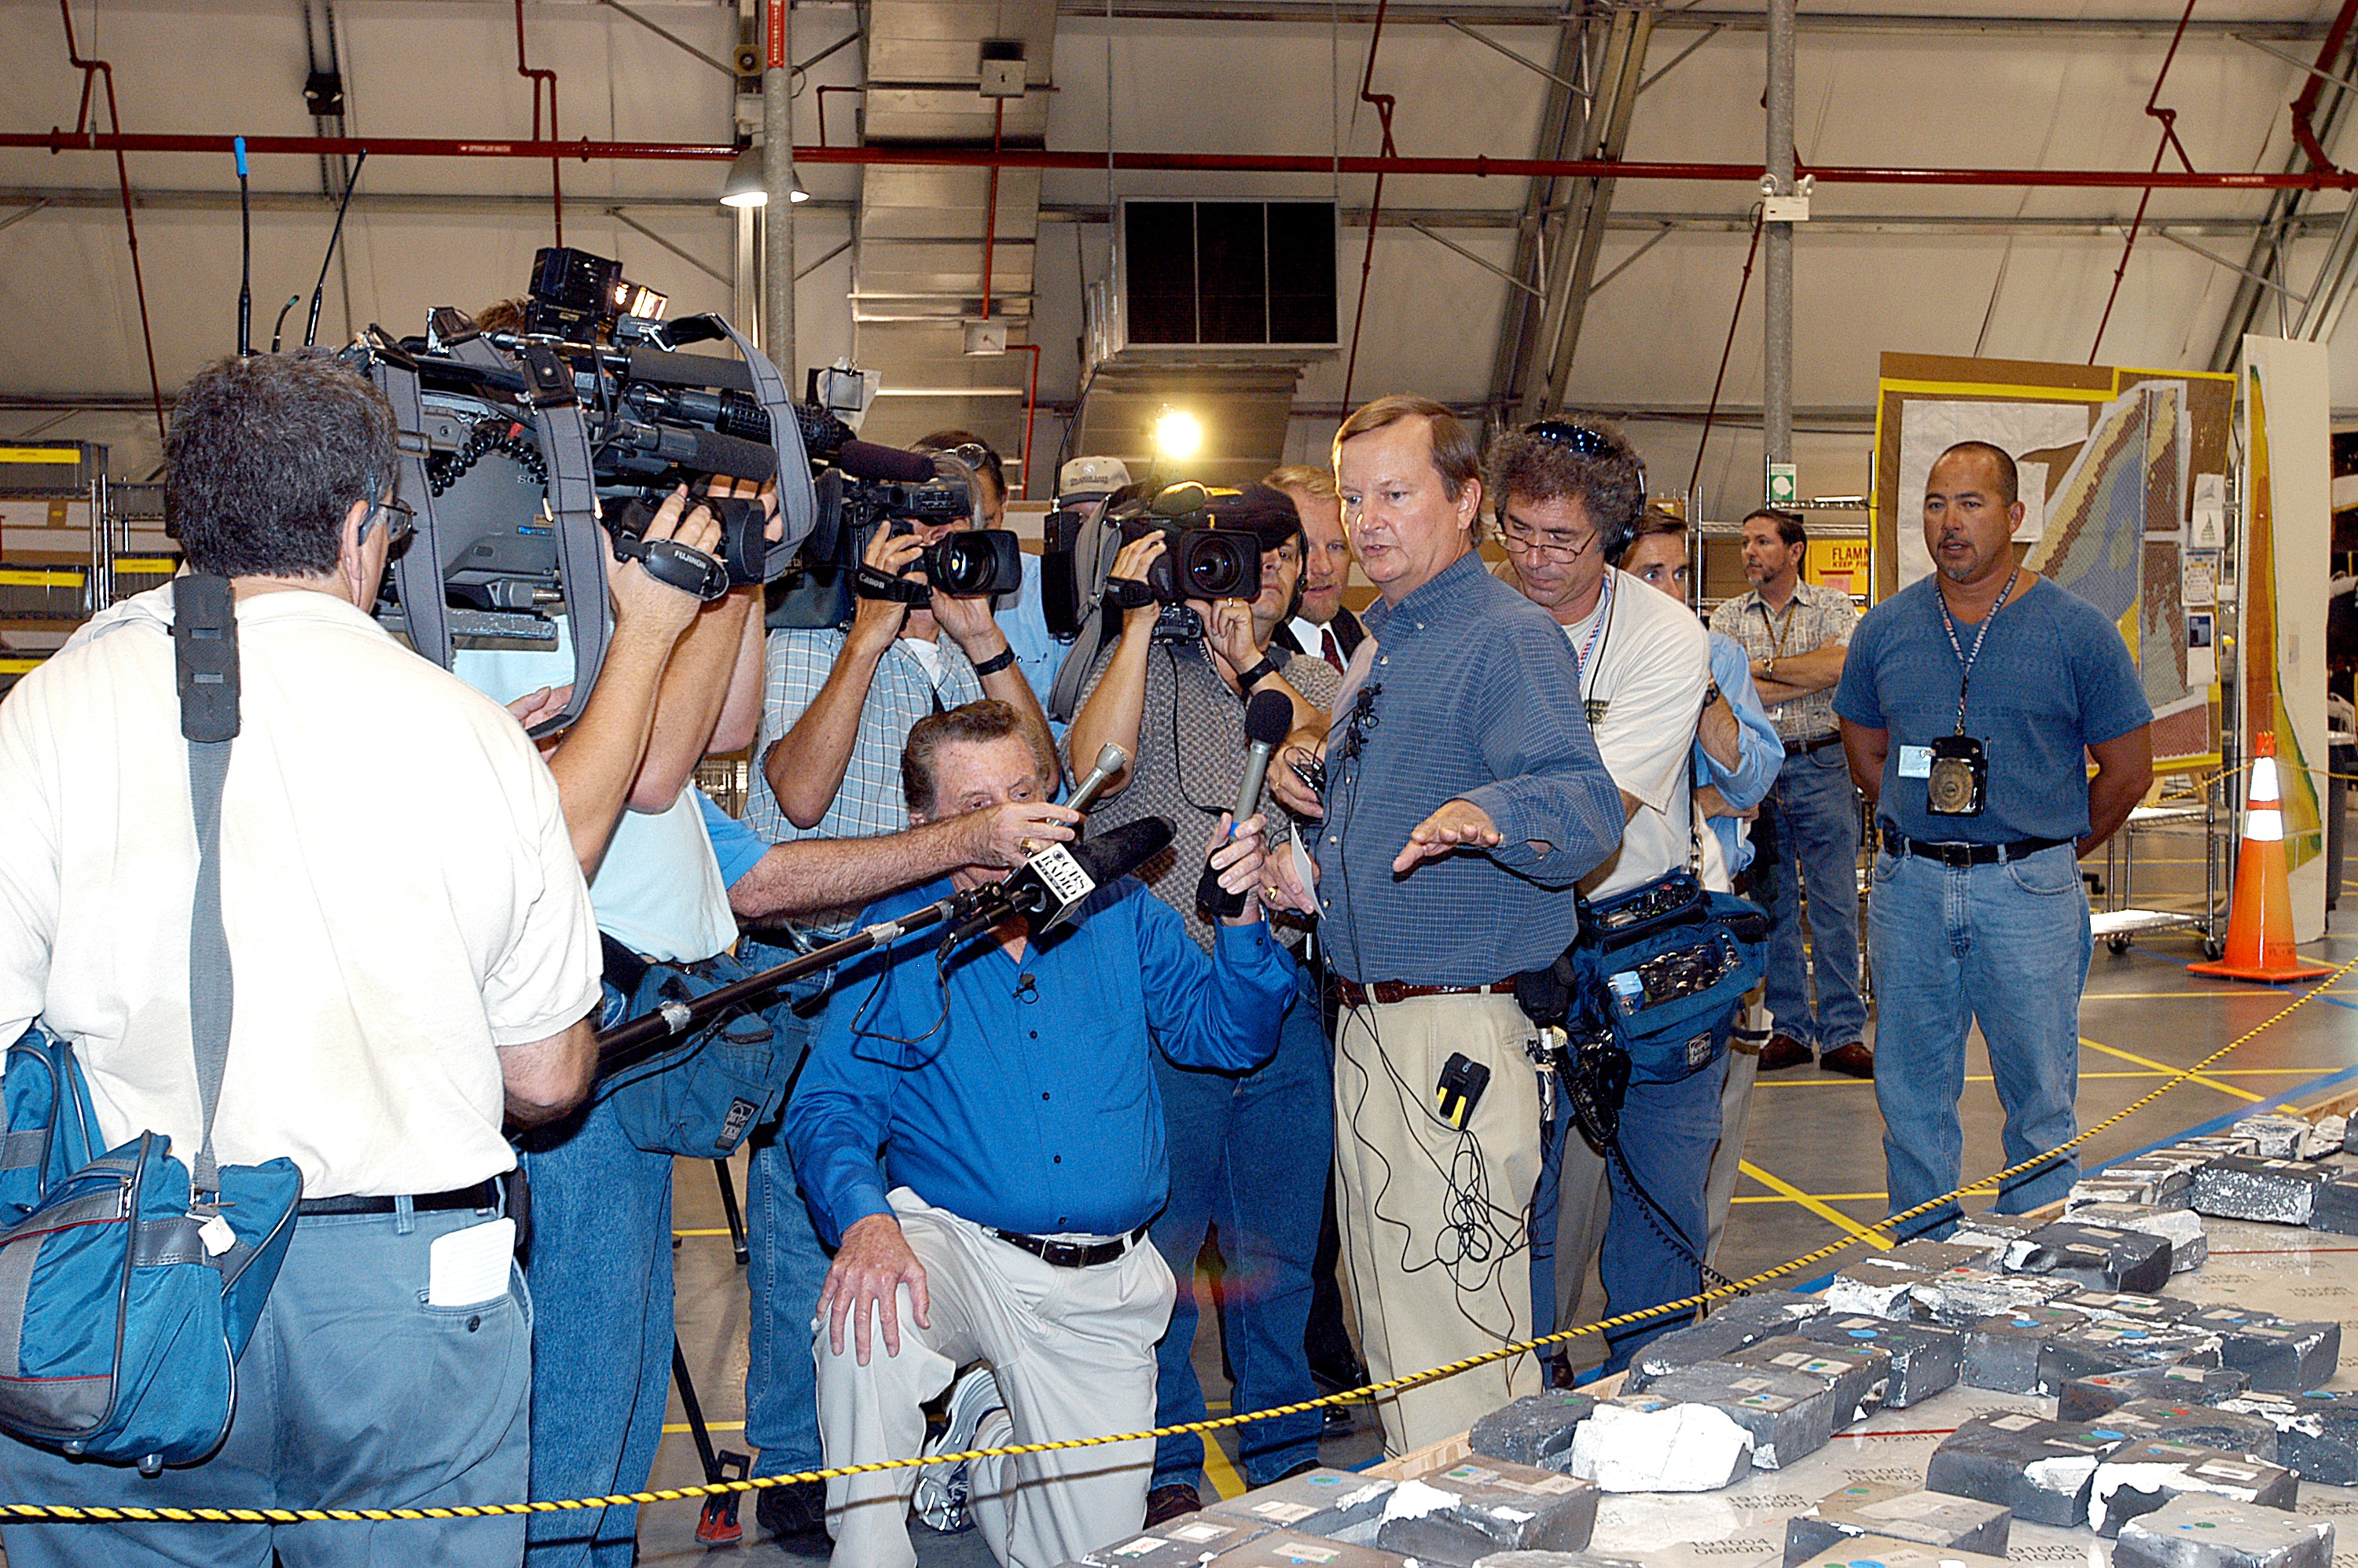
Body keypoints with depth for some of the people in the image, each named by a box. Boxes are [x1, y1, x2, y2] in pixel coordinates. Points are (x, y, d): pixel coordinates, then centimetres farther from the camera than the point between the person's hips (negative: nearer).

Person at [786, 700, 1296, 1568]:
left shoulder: (1117, 909, 5)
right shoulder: (896, 938, -2)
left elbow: (1228, 1033, 1)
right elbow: (829, 1108, -8)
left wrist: (1243, 918, -17)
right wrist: (864, 1218, -29)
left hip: (1103, 1293, 3)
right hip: (958, 1253, -2)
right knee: (865, 1304, -37)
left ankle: (981, 1427, 37)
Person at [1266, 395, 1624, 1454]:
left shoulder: (1510, 638, -13)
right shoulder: (1380, 645, 17)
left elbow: (1587, 804, -28)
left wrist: (1487, 817, -48)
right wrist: (1312, 773, 11)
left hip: (1455, 1033, -10)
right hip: (1367, 1026, 10)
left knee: (1454, 1346, -5)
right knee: (1388, 1324, 19)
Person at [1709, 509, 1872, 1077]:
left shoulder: (1832, 606, 4)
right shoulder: (1729, 617, 8)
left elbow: (1841, 665, -16)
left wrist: (1765, 667, -10)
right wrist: (1809, 680, -11)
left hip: (1822, 768, -2)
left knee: (1835, 908, -1)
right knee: (1772, 906, 7)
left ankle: (1842, 1034, 4)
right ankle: (1789, 1028, 16)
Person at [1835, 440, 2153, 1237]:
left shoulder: (2078, 633, -4)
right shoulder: (1886, 629, 5)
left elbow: (2127, 773, 4)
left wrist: (2052, 855, 10)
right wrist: (1923, 840, 14)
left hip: (2029, 892, -3)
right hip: (1907, 886, 3)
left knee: (2040, 1098, 4)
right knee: (1911, 1096, 10)